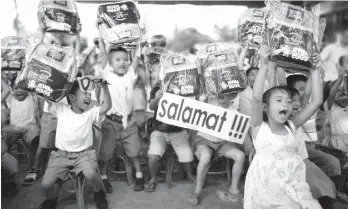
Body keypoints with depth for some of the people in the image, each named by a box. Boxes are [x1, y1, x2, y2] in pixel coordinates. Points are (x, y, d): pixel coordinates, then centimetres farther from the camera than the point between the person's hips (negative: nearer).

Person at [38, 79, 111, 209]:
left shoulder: (90, 113, 0)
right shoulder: (61, 109, -1)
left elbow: (107, 106, -13)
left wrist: (104, 85, -20)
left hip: (83, 154, -1)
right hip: (61, 154, 1)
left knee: (90, 174, -31)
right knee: (45, 183, -13)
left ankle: (99, 193, 4)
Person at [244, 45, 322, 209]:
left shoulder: (291, 127, 5)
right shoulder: (260, 127, -6)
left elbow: (317, 101, 3)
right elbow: (256, 97, -23)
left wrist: (314, 70, 1)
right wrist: (264, 65, -23)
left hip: (293, 187, 4)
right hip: (266, 188, -4)